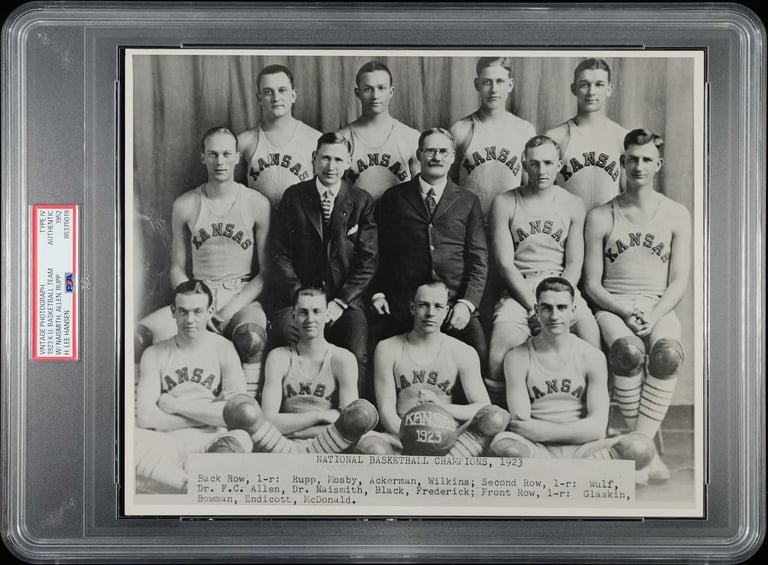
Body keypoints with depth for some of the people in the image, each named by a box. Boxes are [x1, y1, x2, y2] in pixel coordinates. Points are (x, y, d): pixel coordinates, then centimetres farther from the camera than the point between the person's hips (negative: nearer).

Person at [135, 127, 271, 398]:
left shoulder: (257, 204, 1)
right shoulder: (185, 205, 7)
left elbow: (267, 270, 1)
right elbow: (177, 268, 11)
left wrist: (231, 309, -12)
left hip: (242, 298, -2)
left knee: (252, 338, -38)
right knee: (138, 335, -23)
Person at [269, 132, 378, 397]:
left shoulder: (362, 201, 7)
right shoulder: (293, 197, 8)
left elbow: (368, 260, 3)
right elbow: (280, 255, 4)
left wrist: (340, 302, -9)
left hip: (346, 300, 0)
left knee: (356, 357, -27)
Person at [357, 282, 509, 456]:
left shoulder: (463, 353, 6)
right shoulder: (388, 350, 4)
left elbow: (484, 407, -1)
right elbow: (386, 410, -2)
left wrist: (442, 406, -19)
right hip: (401, 436, -1)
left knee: (497, 418, -27)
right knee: (370, 445, -35)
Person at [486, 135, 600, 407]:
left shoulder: (572, 205, 11)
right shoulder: (504, 203, 5)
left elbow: (574, 265, 5)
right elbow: (505, 263, -2)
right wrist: (534, 306, -13)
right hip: (519, 290, -1)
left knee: (588, 327, -28)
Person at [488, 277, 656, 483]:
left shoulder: (591, 357, 3)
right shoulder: (518, 358, 0)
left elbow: (597, 427, -4)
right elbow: (521, 424, -7)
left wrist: (542, 431, -12)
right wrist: (576, 429, -11)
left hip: (580, 450, 2)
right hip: (536, 450, -2)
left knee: (641, 448, -26)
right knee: (502, 446, -37)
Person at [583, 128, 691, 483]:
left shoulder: (676, 215, 9)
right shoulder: (600, 217, 7)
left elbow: (679, 283, 4)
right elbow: (592, 284, 4)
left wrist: (652, 316, -14)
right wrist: (626, 312, -13)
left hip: (660, 308, 1)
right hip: (612, 307, -1)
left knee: (667, 353, -34)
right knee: (628, 351, -34)